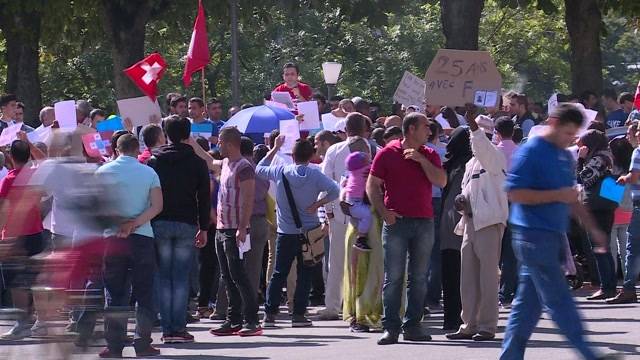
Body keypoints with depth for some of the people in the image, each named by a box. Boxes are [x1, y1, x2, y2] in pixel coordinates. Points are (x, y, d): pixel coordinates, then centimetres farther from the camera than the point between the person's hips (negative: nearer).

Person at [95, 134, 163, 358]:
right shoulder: (149, 173, 3)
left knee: (114, 295, 3)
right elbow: (157, 206, -8)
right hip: (142, 239, 0)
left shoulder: (103, 172, 2)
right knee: (143, 293, 6)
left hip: (112, 238, 0)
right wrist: (134, 223, -10)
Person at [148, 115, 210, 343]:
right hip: (187, 225, 0)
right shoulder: (197, 163, 2)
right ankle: (179, 328, -3)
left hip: (160, 223, 0)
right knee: (182, 277, 2)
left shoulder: (155, 161, 3)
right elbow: (204, 198, 3)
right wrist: (204, 228, 10)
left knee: (163, 276, 4)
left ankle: (167, 329, 0)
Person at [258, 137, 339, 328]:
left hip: (285, 233, 2)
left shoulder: (281, 171, -4)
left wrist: (275, 148, 20)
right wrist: (317, 204, -8)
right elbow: (335, 191, -17)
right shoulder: (314, 174, -8)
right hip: (309, 231, -1)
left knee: (279, 273, 8)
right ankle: (299, 315, 2)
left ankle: (270, 314, 3)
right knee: (304, 274, 5)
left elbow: (260, 169, 15)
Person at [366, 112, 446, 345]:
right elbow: (372, 185, 2)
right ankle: (391, 327, -2)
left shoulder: (430, 155, 12)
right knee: (393, 278, -4)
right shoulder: (387, 154, 2)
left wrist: (422, 160, -9)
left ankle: (412, 326, 10)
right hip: (397, 221, -4)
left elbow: (441, 181, -1)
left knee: (419, 278, 4)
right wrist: (383, 211, -10)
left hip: (424, 221, 4)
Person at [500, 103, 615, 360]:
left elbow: (570, 198, 26)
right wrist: (557, 195, -18)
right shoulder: (530, 152, -10)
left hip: (554, 236, 9)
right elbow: (515, 193, -16)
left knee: (528, 303, 9)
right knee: (559, 300, -8)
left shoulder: (565, 156, 16)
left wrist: (592, 228, 22)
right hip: (534, 235, -9)